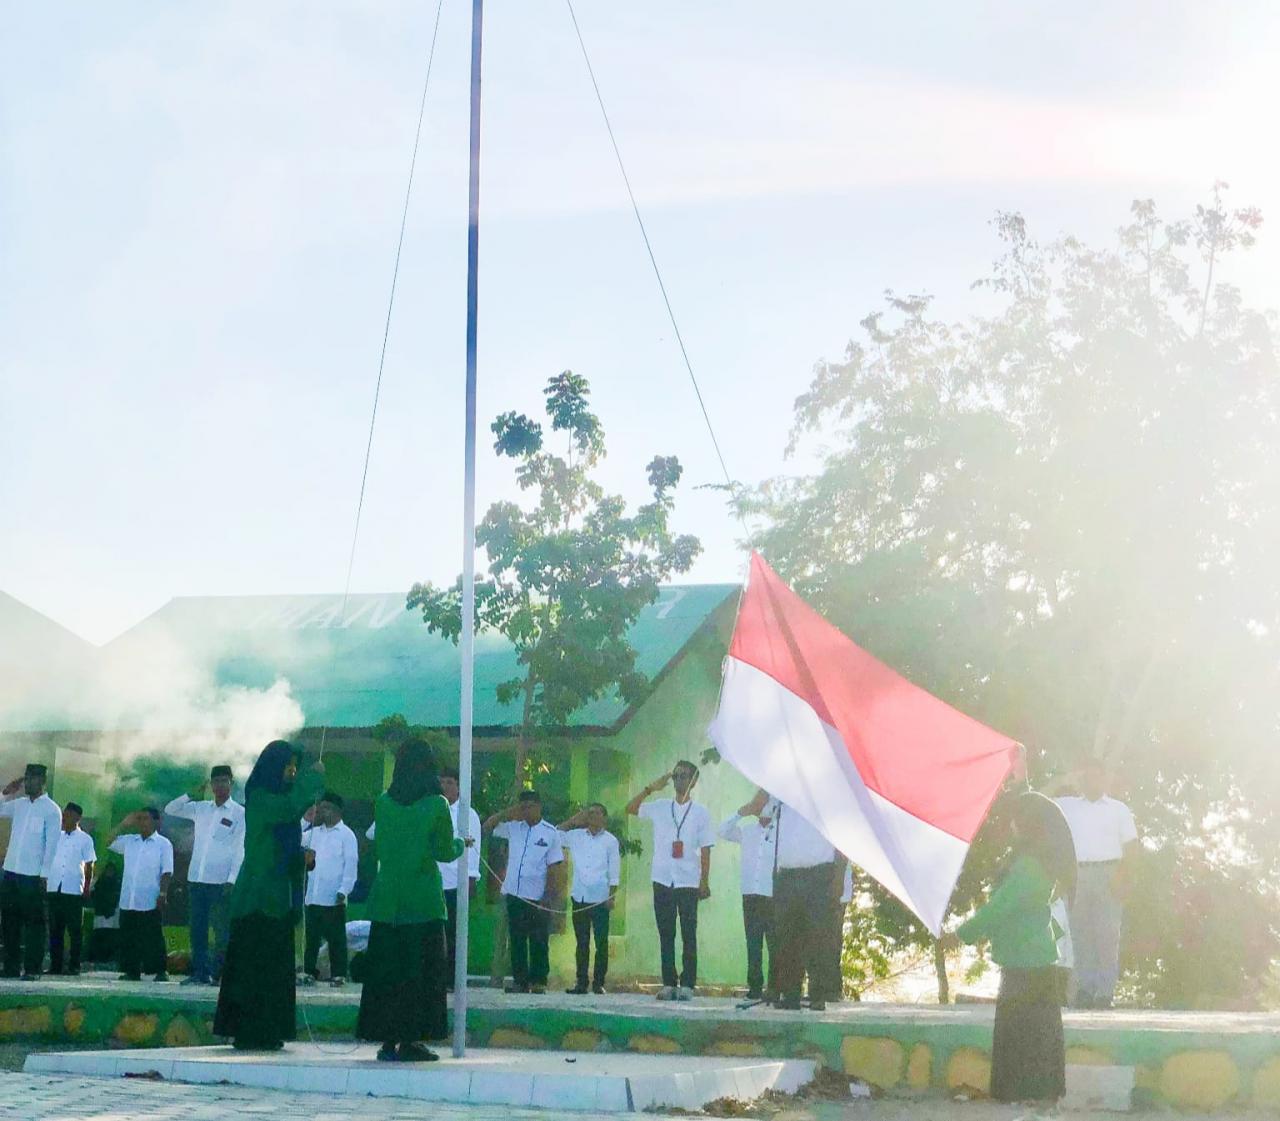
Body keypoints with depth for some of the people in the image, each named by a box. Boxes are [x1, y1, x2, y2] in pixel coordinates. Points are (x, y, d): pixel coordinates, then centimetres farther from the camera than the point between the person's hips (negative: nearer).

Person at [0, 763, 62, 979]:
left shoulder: (51, 810, -5)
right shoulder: (18, 804, 11)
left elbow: (51, 844, -8)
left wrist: (44, 875, -13)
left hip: (33, 875, -6)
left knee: (33, 923, -2)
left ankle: (32, 969, 1)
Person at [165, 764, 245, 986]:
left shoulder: (239, 813, -1)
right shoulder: (200, 809, 13)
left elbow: (240, 849, -5)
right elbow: (170, 809, 15)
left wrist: (232, 880, -12)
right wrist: (193, 795, 0)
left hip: (221, 882, -5)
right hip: (196, 878, 5)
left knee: (222, 930, -5)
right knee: (197, 928, 6)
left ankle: (219, 973, -2)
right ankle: (199, 972, 11)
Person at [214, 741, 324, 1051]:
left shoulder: (278, 795, 17)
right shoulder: (259, 798, -10)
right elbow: (289, 808, -27)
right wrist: (313, 778, -16)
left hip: (277, 897, 9)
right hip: (258, 895, -9)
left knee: (276, 966, 7)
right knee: (254, 965, -8)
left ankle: (267, 1033, 10)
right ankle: (248, 1033, -6)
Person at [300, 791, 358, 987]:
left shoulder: (346, 834, -4)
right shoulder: (315, 832, 14)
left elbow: (351, 864, -8)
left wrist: (344, 890, -15)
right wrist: (305, 821, 7)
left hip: (333, 898, -6)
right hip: (313, 896, 6)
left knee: (336, 938, 1)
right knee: (311, 936, 8)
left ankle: (338, 974, 6)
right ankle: (309, 972, 15)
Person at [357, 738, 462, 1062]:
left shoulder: (383, 802, 2)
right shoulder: (436, 805, -8)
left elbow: (379, 846, 11)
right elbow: (445, 852, -3)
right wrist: (461, 845, 17)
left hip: (386, 899, 3)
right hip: (423, 899, -3)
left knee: (386, 968, 7)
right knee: (420, 970, 3)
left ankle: (388, 1040, 7)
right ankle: (409, 1040, 0)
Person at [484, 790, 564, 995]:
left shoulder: (551, 833, -2)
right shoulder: (514, 828, 7)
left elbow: (554, 867, -3)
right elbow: (487, 827, 8)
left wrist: (549, 896, -8)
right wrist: (507, 814, -5)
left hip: (537, 897, -4)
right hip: (514, 894, 4)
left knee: (538, 942, 2)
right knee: (516, 940, 7)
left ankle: (538, 981, 9)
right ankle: (520, 980, 13)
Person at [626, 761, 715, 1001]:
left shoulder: (700, 812, 3)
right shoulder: (660, 808, 9)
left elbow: (705, 850, 1)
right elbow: (630, 808, 4)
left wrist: (705, 882, -5)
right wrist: (651, 788, -3)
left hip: (688, 882, -2)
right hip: (662, 880, 2)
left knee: (689, 935, -2)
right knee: (666, 934, 4)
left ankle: (687, 984, 0)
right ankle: (668, 983, 7)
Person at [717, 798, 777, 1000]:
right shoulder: (748, 830, 14)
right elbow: (722, 832, 17)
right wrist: (739, 815, 7)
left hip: (773, 895, -4)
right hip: (750, 894, 4)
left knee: (774, 944, -3)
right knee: (752, 944, 5)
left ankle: (774, 987, 1)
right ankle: (755, 987, 8)